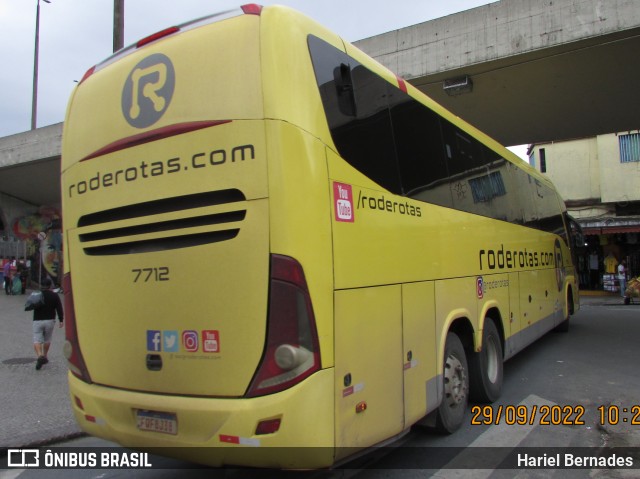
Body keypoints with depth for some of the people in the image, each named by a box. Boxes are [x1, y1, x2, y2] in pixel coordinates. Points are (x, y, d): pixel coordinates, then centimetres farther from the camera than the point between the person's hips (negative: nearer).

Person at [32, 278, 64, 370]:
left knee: (37, 340, -2)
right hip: (49, 321, 0)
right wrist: (61, 320, 0)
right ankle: (44, 356, 22)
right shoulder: (54, 295, -3)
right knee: (47, 340, 15)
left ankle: (40, 356, -23)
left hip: (37, 321, 0)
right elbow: (59, 309, -6)